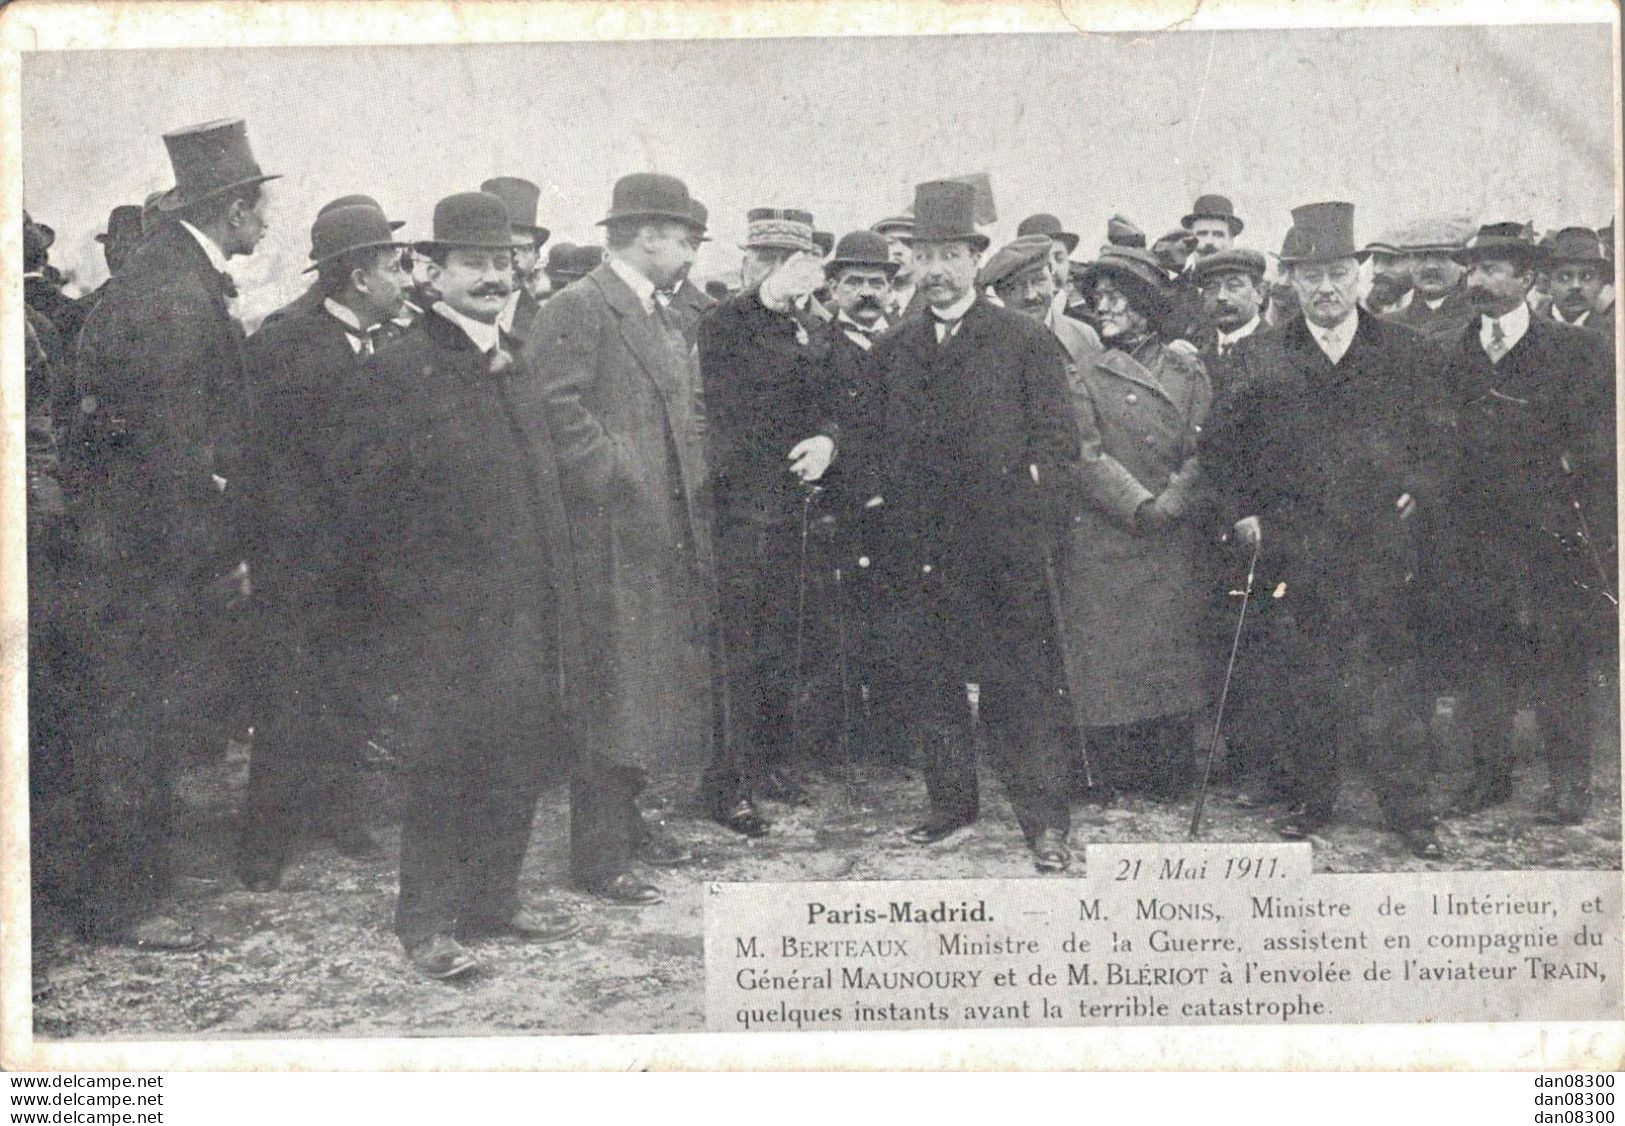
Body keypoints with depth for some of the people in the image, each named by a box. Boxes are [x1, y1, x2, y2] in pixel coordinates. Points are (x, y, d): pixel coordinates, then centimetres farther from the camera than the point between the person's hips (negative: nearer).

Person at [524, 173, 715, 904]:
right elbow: (556, 408, -20)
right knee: (611, 693, -5)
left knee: (660, 685, 14)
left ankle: (627, 818, 27)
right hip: (612, 537, -9)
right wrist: (616, 476, -19)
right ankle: (601, 855, 1)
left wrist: (694, 490, 13)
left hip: (670, 537, 9)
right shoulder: (576, 310, -10)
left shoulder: (664, 323, 19)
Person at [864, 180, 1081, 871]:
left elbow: (1058, 443, -1)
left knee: (1021, 693, -2)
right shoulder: (892, 351, 14)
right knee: (929, 685, 10)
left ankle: (1045, 824, 6)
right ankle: (951, 806, 24)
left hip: (1002, 554, -4)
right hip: (919, 553, 5)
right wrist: (882, 503, 7)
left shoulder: (1027, 343, 1)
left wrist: (1034, 515, -10)